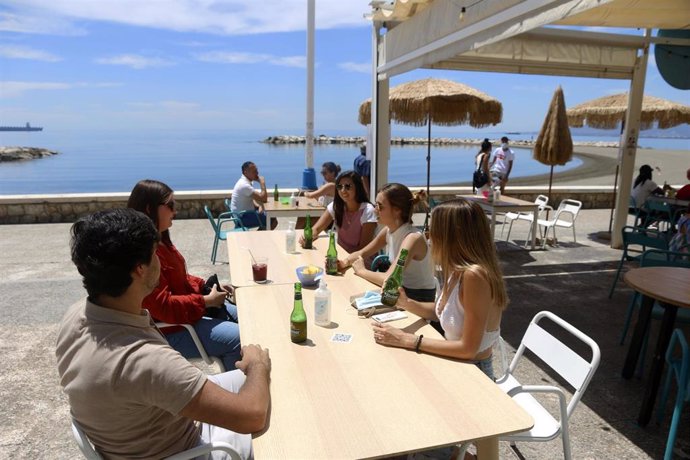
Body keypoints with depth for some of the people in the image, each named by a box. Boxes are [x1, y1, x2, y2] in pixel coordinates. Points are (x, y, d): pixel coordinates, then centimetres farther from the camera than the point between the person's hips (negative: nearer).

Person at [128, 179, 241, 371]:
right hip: (168, 330, -11)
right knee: (238, 339, -19)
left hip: (185, 309, 11)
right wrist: (206, 300, -21)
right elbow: (163, 307, -29)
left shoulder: (159, 241, 5)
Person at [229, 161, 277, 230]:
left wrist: (260, 205, -3)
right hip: (242, 217, -10)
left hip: (245, 211, 10)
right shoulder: (244, 185, -26)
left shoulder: (246, 181, 5)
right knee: (273, 221, -11)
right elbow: (264, 199, -28)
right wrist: (262, 183, -17)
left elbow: (258, 196, 16)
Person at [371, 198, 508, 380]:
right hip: (455, 366, 6)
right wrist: (406, 303, -5)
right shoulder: (458, 269, -3)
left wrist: (407, 340, -21)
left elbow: (468, 348, -26)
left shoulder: (473, 275, -29)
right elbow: (442, 312, 12)